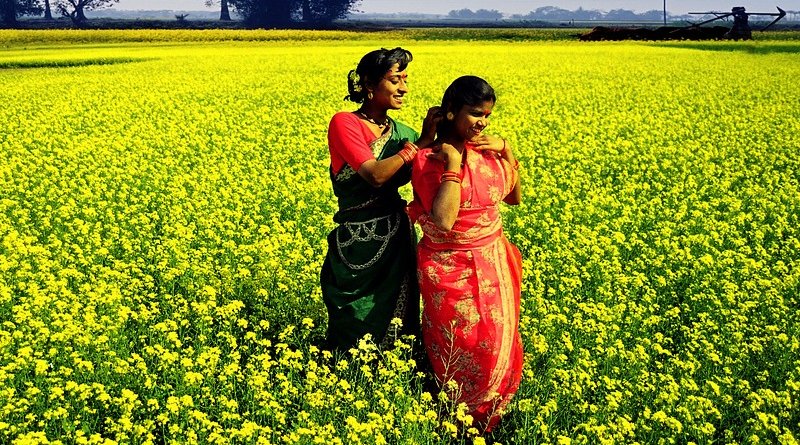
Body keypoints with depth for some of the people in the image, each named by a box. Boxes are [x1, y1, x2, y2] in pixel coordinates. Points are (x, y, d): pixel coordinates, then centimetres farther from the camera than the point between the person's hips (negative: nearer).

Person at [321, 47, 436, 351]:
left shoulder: (400, 132, 8)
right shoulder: (343, 123, -10)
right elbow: (376, 175, -23)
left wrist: (428, 140, -15)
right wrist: (420, 143, -19)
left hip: (397, 241, 6)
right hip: (358, 245, -5)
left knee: (396, 326, 16)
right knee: (357, 337, 8)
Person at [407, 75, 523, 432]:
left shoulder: (488, 150, 1)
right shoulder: (429, 159, -16)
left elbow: (514, 198, 12)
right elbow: (444, 221, -28)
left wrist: (507, 152, -1)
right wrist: (453, 164, -26)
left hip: (492, 264, 6)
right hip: (450, 269, -5)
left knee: (495, 343, 13)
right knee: (459, 349, 4)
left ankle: (487, 418, 35)